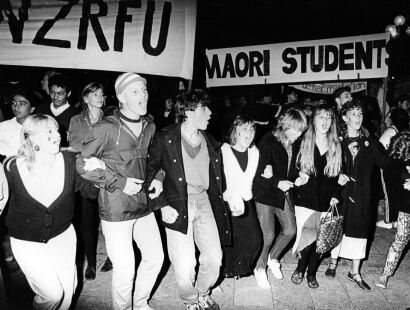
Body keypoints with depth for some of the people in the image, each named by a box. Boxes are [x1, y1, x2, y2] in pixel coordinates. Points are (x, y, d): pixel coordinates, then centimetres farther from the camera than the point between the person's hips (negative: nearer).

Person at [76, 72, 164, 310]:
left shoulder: (150, 126, 5)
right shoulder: (105, 129, -14)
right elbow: (83, 164, -9)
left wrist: (157, 178, 4)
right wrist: (119, 182, -15)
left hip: (143, 205, 6)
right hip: (115, 209, -6)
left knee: (156, 257, 14)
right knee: (125, 268, 0)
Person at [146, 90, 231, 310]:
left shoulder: (209, 141, 8)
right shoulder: (165, 139, -9)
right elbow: (148, 174, -5)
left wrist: (218, 202, 12)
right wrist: (162, 206, -12)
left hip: (204, 202, 5)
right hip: (177, 205, -4)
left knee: (214, 258, 5)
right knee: (184, 265, -3)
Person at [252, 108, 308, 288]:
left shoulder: (292, 144, 2)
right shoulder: (268, 141, -17)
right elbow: (261, 174, -17)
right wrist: (278, 183, -17)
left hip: (283, 192, 7)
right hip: (265, 193, -6)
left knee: (290, 230, 7)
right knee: (268, 236, -2)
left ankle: (272, 258, 34)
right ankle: (260, 269, 24)